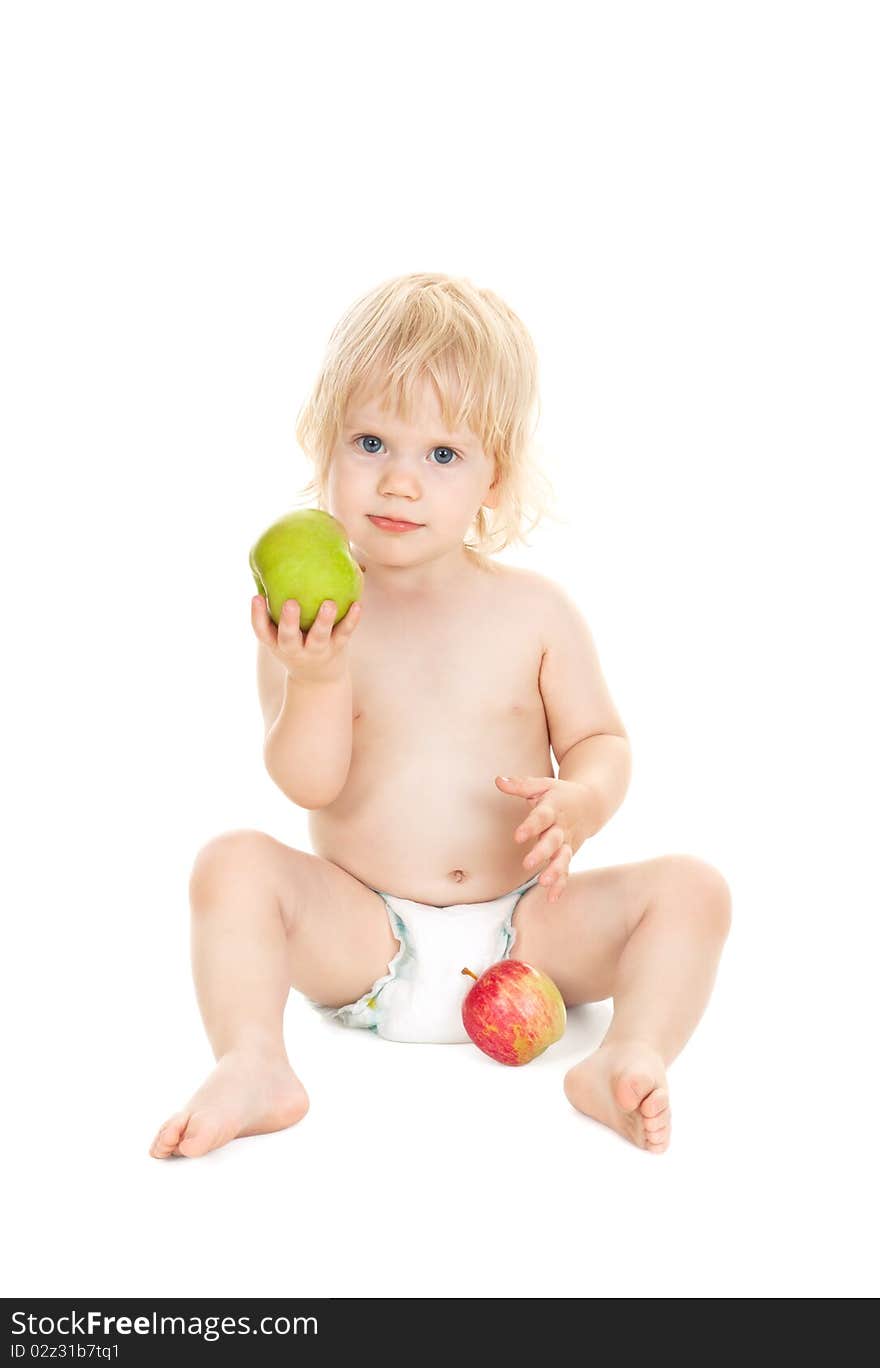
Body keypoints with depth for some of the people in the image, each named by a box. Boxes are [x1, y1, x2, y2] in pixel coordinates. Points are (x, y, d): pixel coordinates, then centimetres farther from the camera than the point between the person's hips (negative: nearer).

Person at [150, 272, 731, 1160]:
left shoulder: (534, 610, -2)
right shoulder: (307, 618, -6)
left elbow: (599, 739, 4)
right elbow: (310, 784, -13)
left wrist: (578, 803, -19)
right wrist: (315, 676, -31)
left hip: (521, 931, 1)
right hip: (362, 938, -1)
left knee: (690, 887, -15)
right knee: (234, 863, -22)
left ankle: (627, 1062, -24)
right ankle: (252, 1067, -24)